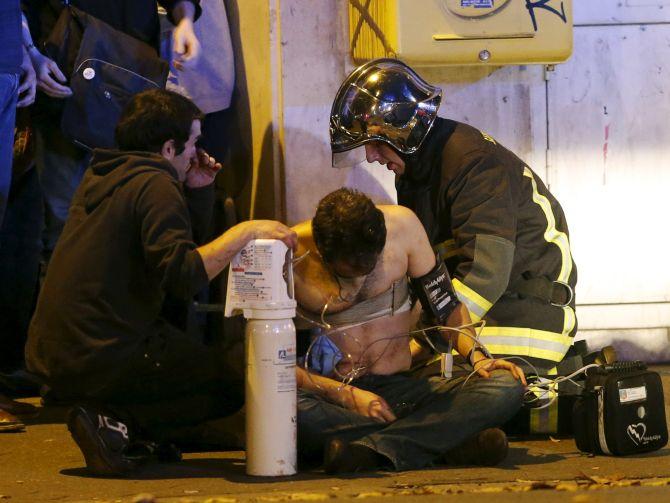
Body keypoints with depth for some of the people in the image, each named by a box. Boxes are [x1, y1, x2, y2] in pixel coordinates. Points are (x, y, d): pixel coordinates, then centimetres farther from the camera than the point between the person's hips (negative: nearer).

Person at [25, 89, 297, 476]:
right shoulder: (155, 185, -11)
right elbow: (182, 275, -24)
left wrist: (198, 190, 14)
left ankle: (112, 419, 12)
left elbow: (180, 242, 26)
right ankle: (116, 424, -11)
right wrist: (245, 232, -18)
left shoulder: (102, 176, 18)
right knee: (231, 384, 5)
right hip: (101, 358, -9)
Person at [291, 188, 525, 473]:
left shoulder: (402, 225, -3)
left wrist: (476, 355, -7)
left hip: (401, 390, 3)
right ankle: (444, 443, -34)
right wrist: (345, 395, -19)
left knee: (506, 388, -22)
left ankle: (370, 449, -35)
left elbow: (445, 303, 9)